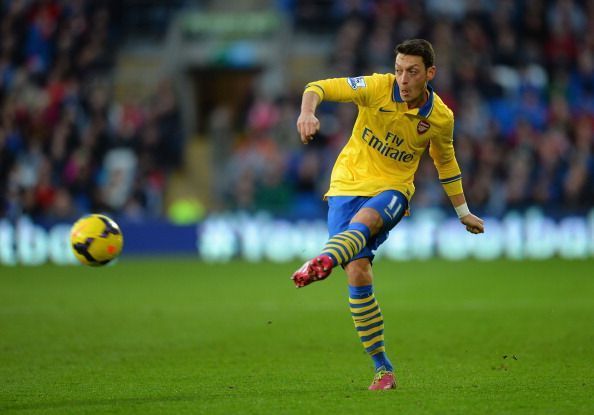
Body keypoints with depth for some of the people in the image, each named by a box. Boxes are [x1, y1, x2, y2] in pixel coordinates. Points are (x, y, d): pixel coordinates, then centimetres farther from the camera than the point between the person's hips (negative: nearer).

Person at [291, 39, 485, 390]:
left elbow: (446, 162, 19)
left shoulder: (440, 118, -1)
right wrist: (308, 112, -38)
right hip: (349, 182, 0)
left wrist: (464, 212, 27)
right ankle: (382, 368, -4)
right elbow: (319, 88, -14)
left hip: (392, 189, 0)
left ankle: (324, 262, -69)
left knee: (364, 220, -37)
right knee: (358, 272, -14)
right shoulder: (378, 88, -9)